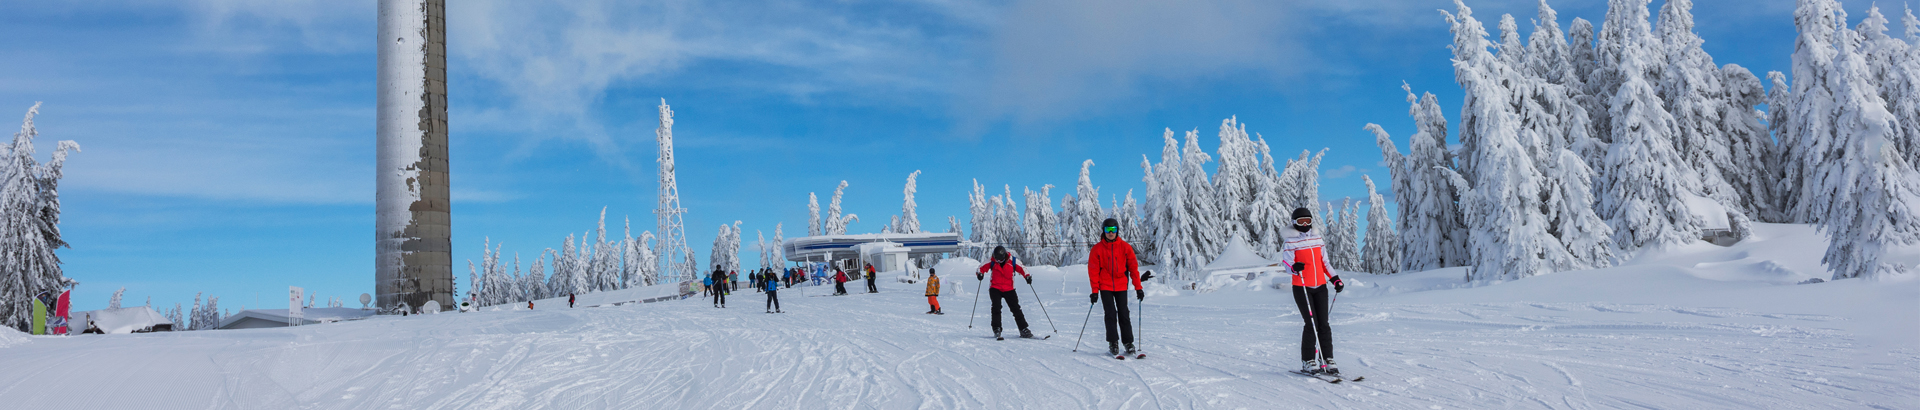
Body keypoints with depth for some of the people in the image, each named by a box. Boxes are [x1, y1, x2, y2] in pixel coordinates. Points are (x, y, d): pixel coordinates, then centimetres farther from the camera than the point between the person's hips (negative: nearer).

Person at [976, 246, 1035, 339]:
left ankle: (1023, 330, 6)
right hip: (995, 289, 0)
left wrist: (1027, 276, -18)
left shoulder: (1012, 261, -7)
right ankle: (997, 330, -10)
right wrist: (980, 273, -24)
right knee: (996, 307, -17)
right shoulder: (992, 261, -5)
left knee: (1016, 309, -2)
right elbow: (982, 267, -2)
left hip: (1009, 289, 0)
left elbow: (1022, 268, 1)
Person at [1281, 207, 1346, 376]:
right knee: (1311, 324, -10)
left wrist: (1335, 279, 10)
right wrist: (1294, 268, -31)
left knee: (1324, 324, 0)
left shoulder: (1318, 239, 13)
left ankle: (1327, 360, 7)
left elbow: (1324, 262, 19)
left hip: (1320, 286, 4)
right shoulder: (1290, 242, -2)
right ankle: (1308, 362, 1)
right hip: (1301, 288, -4)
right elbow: (1287, 263, -9)